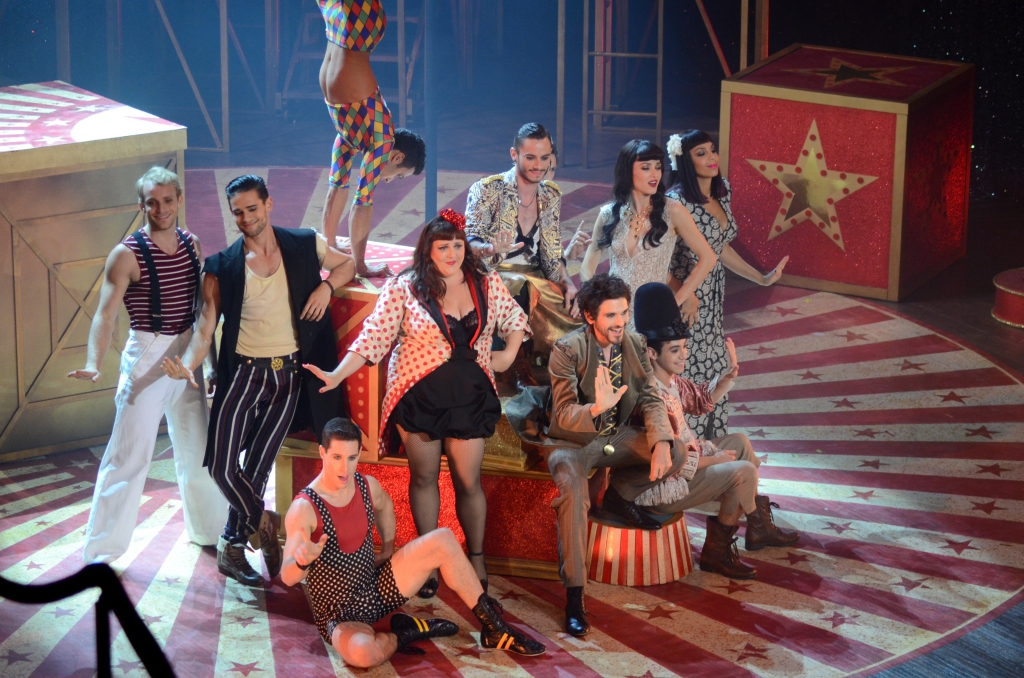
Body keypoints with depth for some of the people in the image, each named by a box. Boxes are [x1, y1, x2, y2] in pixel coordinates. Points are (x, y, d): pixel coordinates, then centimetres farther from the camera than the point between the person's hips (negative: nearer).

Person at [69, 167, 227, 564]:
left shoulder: (192, 245, 5)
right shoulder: (127, 255, -12)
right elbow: (106, 314, -19)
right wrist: (94, 364, -34)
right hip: (146, 359, -6)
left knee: (198, 448, 18)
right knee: (128, 455, -7)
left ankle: (207, 530, 35)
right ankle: (102, 549, 0)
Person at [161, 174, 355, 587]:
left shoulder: (304, 246, 2)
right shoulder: (222, 268, -1)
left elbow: (347, 264, 19)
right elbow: (206, 328, -5)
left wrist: (326, 285, -2)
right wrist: (187, 363, -25)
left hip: (288, 376, 0)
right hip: (242, 372, 0)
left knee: (258, 466, -1)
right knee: (223, 467, -8)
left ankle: (233, 546, 17)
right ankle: (265, 525, 18)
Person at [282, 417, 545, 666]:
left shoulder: (367, 486, -1)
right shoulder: (304, 508, -23)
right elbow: (287, 577, -31)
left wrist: (388, 549, 15)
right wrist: (303, 561, -53)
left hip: (379, 589, 7)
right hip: (340, 615, -7)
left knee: (442, 540, -7)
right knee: (360, 652, -42)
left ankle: (494, 629, 1)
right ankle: (405, 634, -7)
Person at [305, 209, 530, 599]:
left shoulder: (487, 284, 3)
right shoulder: (404, 289, -6)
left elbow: (514, 319, 19)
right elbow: (373, 337, -9)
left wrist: (508, 356, 5)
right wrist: (337, 375, -19)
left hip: (470, 397, 1)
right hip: (418, 395, -1)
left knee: (468, 481, 3)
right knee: (424, 477, 8)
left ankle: (477, 561, 18)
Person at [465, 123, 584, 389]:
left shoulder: (551, 195, 11)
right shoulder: (487, 190, -5)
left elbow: (552, 254, 12)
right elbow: (470, 242, -13)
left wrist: (567, 283, -7)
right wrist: (492, 249, -36)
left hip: (535, 278, 5)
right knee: (521, 287, -39)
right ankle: (521, 368, -29)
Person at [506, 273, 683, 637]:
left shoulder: (634, 344, -2)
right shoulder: (567, 350, -19)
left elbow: (650, 399, -2)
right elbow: (564, 416, -25)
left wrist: (661, 442, -22)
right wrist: (597, 409, -48)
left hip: (616, 437, 6)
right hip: (572, 441, -6)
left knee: (675, 454, -14)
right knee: (573, 489, -36)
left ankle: (620, 496, 15)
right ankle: (574, 594, -30)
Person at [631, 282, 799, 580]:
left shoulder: (670, 380, 0)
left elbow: (701, 400, 20)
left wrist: (730, 375, 2)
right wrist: (715, 459, -15)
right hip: (660, 487, -11)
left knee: (739, 441, 20)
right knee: (742, 471, -18)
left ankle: (759, 527, 27)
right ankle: (716, 552, -1)